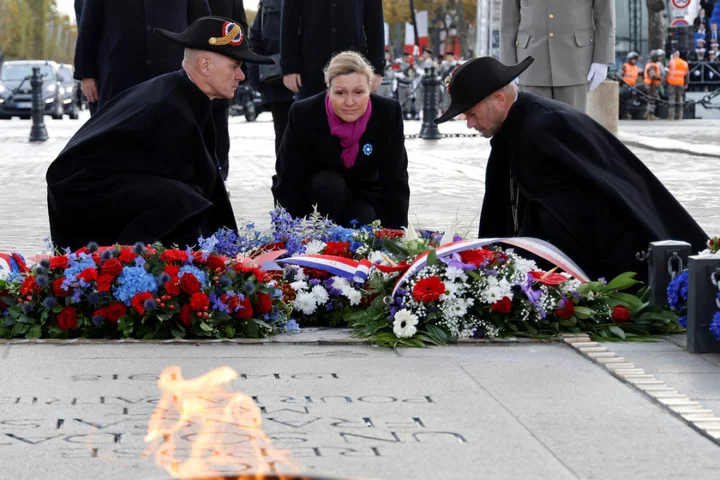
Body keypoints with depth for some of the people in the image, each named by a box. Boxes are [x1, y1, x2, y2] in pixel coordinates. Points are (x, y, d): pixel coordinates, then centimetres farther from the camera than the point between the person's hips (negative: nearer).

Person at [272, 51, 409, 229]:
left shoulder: (389, 113, -19)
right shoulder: (303, 114, -23)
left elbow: (395, 181, -11)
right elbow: (288, 183, -17)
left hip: (364, 200, 1)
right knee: (330, 183, -31)